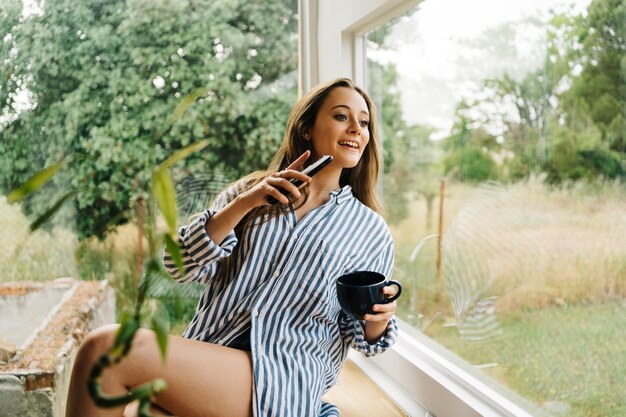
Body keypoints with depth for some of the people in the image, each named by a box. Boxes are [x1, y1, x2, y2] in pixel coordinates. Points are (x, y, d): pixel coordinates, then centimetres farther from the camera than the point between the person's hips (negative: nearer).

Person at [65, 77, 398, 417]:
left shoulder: (371, 231, 11)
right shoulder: (250, 192, 15)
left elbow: (363, 335, 14)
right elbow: (181, 267, 4)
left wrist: (377, 320, -10)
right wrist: (242, 205, -9)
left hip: (283, 379, -3)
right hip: (204, 356, 3)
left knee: (105, 348, -24)